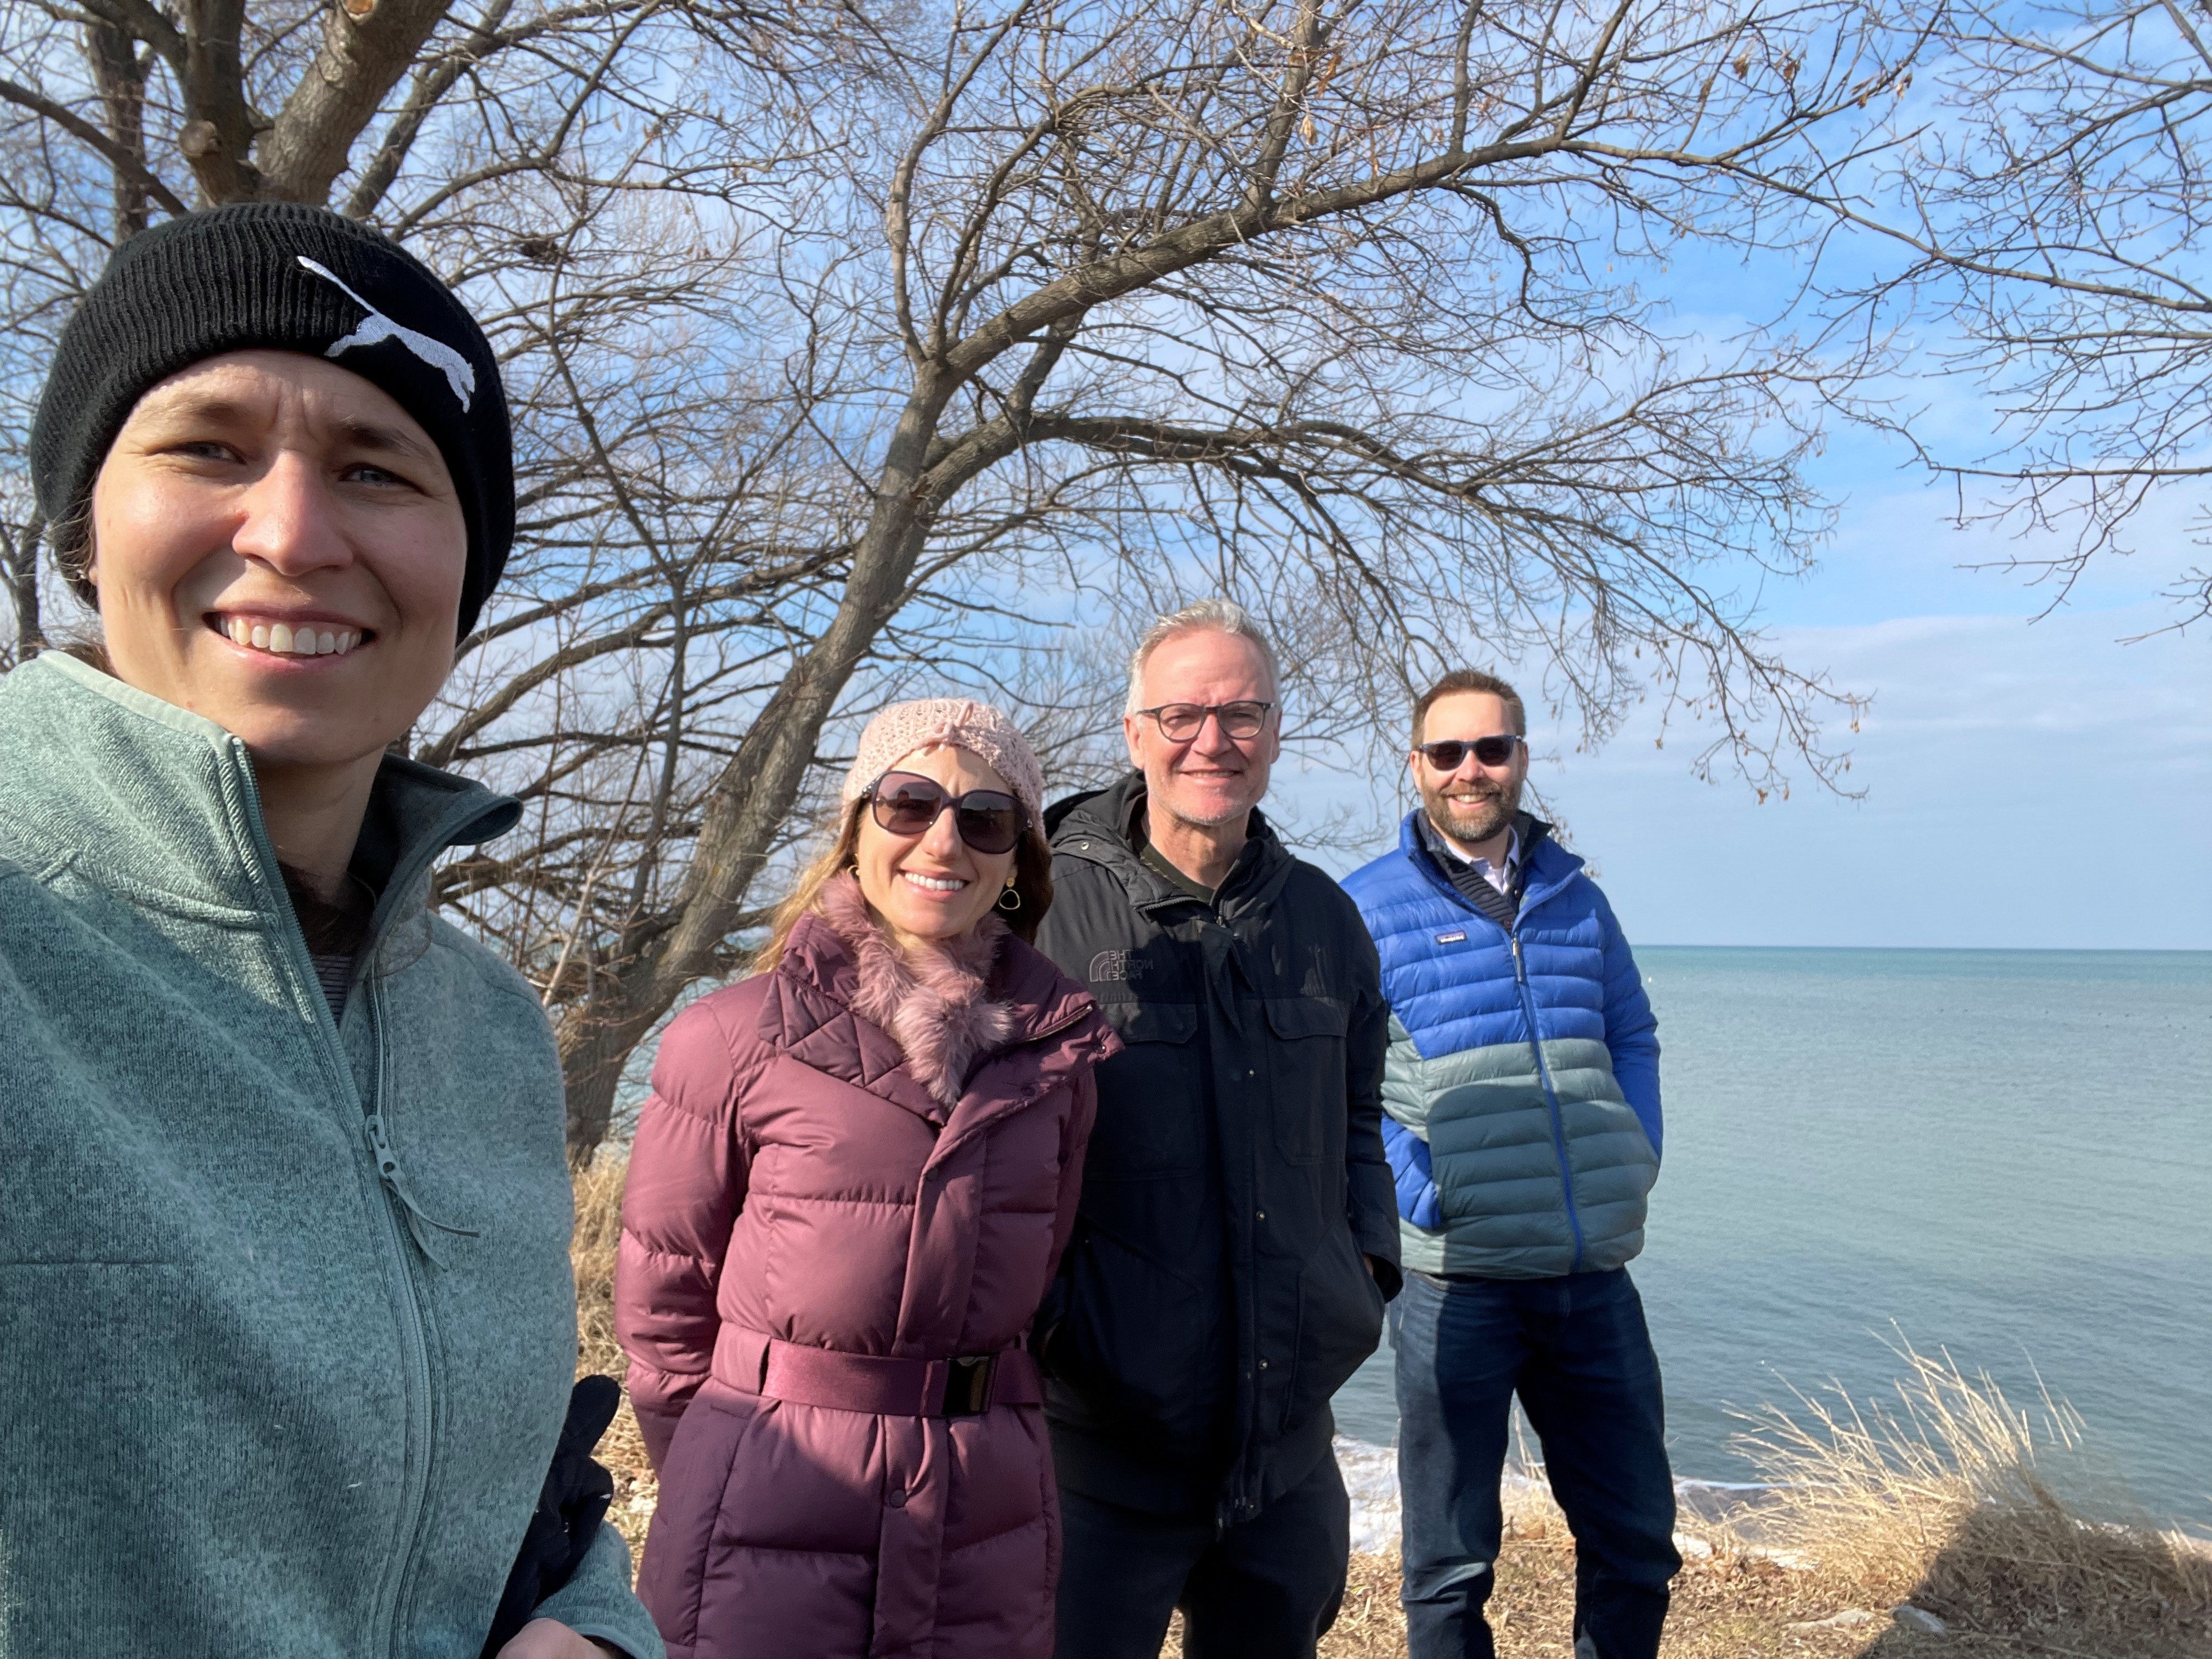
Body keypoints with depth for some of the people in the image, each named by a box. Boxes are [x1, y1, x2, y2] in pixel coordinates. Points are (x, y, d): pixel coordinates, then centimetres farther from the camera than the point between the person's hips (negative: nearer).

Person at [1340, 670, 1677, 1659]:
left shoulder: (1577, 897, 11)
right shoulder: (1365, 908, -4)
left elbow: (1634, 1037, 19)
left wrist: (1641, 1160, 5)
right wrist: (1420, 1195, -15)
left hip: (1595, 1272, 5)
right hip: (1456, 1275, -4)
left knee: (1637, 1538, 17)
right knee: (1451, 1560, 9)